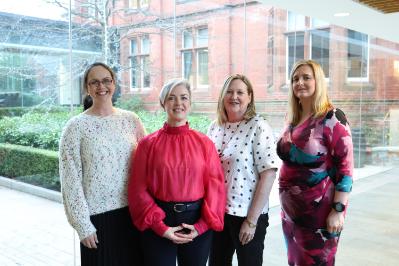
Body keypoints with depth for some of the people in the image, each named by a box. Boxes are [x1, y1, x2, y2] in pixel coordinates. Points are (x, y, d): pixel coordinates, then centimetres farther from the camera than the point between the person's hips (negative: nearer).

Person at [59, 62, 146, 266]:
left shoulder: (131, 119, 2)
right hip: (97, 215, -2)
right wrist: (82, 225, -7)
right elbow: (70, 180, -6)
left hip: (132, 211, 3)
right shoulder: (76, 126, -6)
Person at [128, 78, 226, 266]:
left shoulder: (204, 143, 1)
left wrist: (202, 225, -9)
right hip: (158, 226, -1)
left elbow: (215, 186, -1)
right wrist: (161, 227, -11)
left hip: (198, 225, 1)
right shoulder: (148, 144, -2)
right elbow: (138, 190, -4)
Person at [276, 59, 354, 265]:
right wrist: (285, 204, 14)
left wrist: (338, 210, -19)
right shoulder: (293, 120, 8)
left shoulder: (332, 118, -12)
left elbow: (345, 167, -16)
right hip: (291, 210, 7)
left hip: (319, 211, -6)